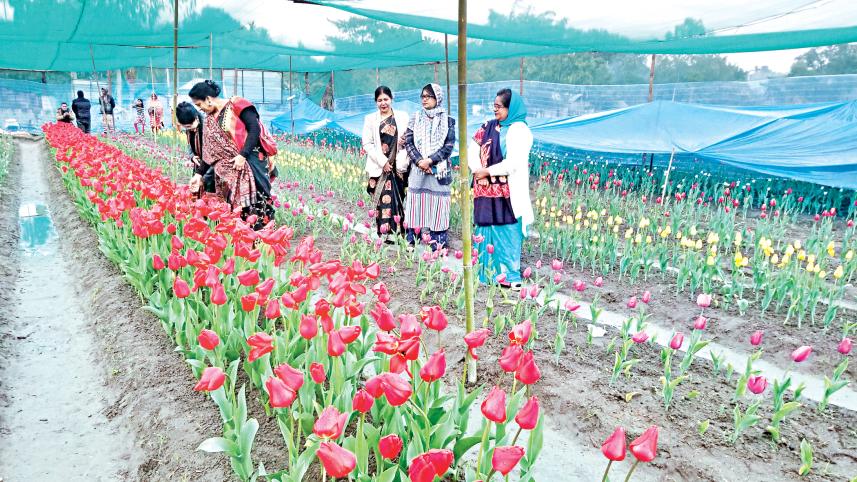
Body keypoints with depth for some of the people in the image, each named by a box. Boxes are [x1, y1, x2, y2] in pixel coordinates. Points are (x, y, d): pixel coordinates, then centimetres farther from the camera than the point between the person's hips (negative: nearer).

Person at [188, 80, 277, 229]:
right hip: (229, 169, 6)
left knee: (255, 201, -8)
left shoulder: (236, 104, -6)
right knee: (234, 204, 2)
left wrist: (243, 155, -17)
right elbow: (209, 151, 17)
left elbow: (255, 128, -13)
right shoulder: (209, 120, 14)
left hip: (251, 162, -6)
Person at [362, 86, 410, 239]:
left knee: (398, 199, -1)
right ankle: (384, 233, 1)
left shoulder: (402, 117, 8)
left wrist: (402, 159, -10)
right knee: (383, 199, -4)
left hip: (398, 167, 1)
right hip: (379, 167, -1)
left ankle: (399, 232, 4)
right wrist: (383, 162, -8)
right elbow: (367, 144, 2)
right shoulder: (370, 119, 8)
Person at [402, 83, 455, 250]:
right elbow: (408, 143, 2)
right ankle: (412, 242, 8)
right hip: (417, 171, 2)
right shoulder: (415, 119, 9)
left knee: (437, 207, -3)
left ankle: (438, 245, 1)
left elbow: (448, 147, -4)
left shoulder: (447, 121, 3)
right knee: (416, 205, 1)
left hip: (438, 171, -2)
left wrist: (430, 160, -14)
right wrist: (419, 161, -12)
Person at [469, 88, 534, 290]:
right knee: (486, 231, 10)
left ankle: (509, 275, 6)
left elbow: (513, 163, -16)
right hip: (486, 190, 6)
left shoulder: (519, 131, -7)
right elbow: (473, 151, 8)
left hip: (507, 192, -6)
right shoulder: (488, 127, 13)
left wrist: (487, 171, -10)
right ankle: (487, 272, 21)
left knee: (506, 232, -3)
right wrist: (478, 171, -9)